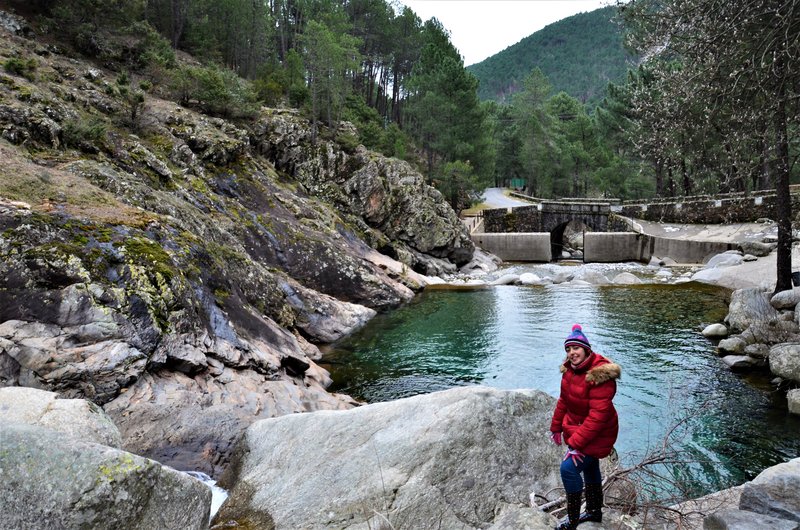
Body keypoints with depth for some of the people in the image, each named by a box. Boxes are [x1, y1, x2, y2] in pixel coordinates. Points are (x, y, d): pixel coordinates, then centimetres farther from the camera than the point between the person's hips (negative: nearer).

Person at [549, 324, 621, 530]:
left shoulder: (600, 375, -30)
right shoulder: (570, 369, -4)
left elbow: (598, 415, -32)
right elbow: (564, 400, 8)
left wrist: (576, 444, -32)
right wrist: (556, 427, 11)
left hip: (597, 434, -8)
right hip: (575, 428, 8)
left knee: (569, 468, -15)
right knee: (589, 467, 23)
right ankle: (594, 511, 44)